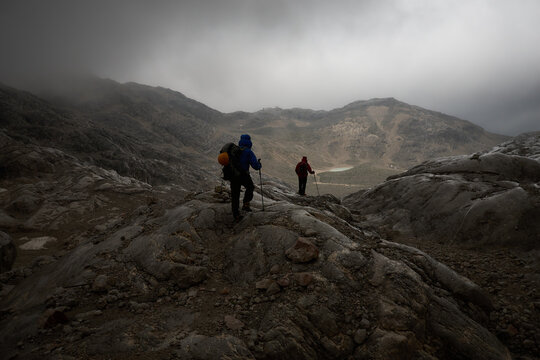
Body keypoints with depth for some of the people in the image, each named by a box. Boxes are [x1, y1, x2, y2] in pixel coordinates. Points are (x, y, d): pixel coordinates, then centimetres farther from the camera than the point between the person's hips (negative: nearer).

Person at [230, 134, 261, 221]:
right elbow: (256, 166, -11)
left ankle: (236, 215, 17)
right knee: (250, 187, 28)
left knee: (235, 195, 14)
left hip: (233, 175, 4)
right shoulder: (249, 152, -5)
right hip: (244, 175, -4)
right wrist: (259, 164, 12)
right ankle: (245, 204, 15)